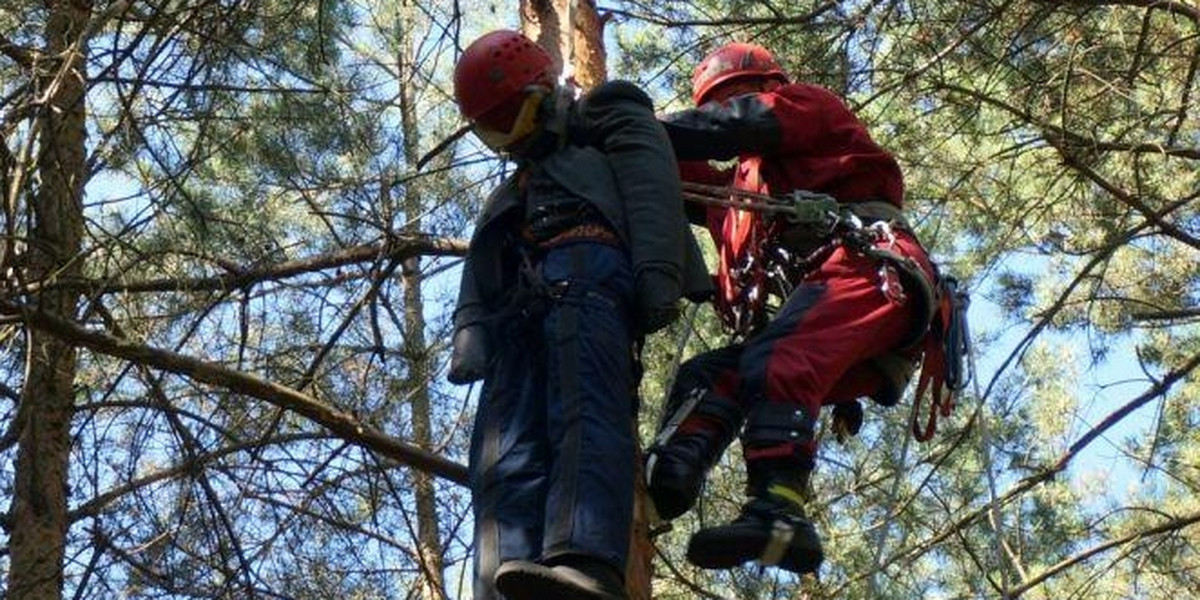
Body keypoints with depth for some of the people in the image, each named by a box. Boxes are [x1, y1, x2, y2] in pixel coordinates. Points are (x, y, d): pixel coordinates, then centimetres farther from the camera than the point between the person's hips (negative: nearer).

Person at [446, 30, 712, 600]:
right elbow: (480, 270, 27)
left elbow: (651, 186, 5)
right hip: (519, 302, 7)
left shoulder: (609, 116, 26)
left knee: (584, 413, -30)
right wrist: (470, 332, 5)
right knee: (507, 446, -16)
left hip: (588, 270, -6)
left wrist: (657, 272, -14)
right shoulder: (513, 190, 43)